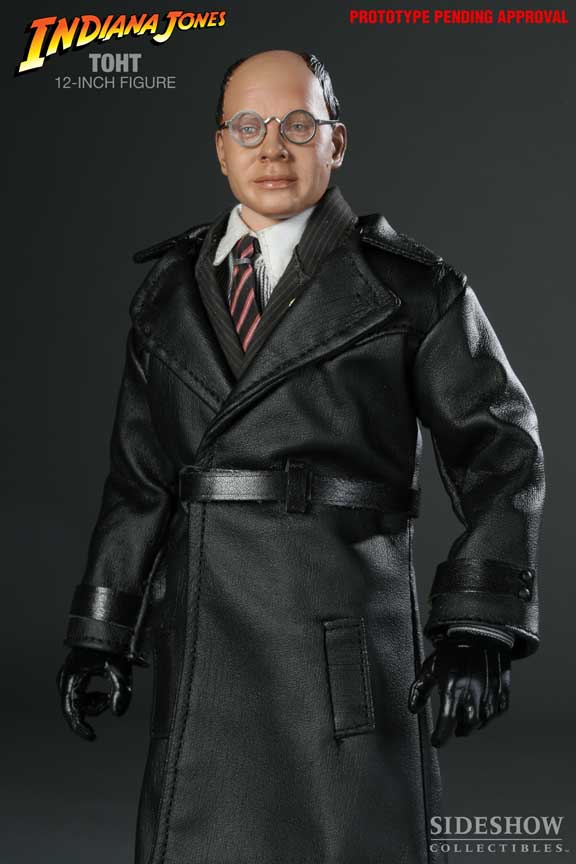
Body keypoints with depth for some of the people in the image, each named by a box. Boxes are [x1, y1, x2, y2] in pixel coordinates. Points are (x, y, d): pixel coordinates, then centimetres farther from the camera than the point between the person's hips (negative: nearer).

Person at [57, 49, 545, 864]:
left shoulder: (410, 286, -1)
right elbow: (139, 476, 12)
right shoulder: (168, 293, 11)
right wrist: (100, 634, 9)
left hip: (346, 636, -3)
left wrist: (478, 628, -12)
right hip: (200, 637, 4)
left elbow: (499, 452, -3)